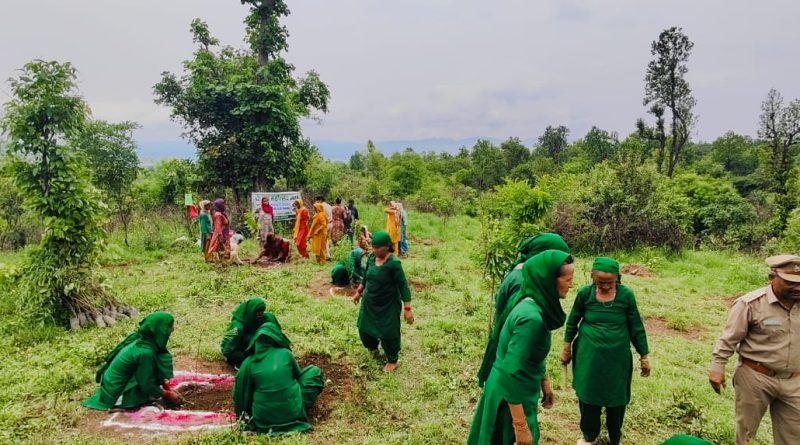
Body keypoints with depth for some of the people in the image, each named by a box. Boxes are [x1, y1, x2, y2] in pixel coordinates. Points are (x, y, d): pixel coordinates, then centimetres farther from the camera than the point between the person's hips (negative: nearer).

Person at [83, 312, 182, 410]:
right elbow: (147, 385, -20)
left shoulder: (140, 339, -6)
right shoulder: (145, 352, -30)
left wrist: (164, 381, 1)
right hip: (117, 396, -8)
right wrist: (167, 394, -7)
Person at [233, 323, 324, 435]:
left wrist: (243, 415, 21)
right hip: (294, 413, -1)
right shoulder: (286, 354, -5)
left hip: (264, 419, 1)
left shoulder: (248, 363, -4)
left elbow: (240, 394, 3)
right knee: (315, 372, 14)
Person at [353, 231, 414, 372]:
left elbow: (403, 285, -20)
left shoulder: (394, 263, -24)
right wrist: (359, 292, 22)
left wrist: (407, 308, -22)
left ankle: (392, 360, 30)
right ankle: (373, 347, 49)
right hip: (369, 303, 6)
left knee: (388, 333, 7)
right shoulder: (371, 258, -5)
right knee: (364, 328, 18)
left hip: (388, 305, -6)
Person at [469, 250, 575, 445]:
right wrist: (521, 426, -26)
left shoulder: (533, 305, -1)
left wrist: (544, 381, 24)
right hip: (511, 397, -9)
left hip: (519, 390, 9)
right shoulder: (531, 318, -29)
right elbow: (510, 374, -30)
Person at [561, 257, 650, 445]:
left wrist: (644, 356, 4)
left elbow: (636, 327, -1)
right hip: (588, 356, 0)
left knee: (616, 399, 12)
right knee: (588, 396, 12)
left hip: (617, 357, 0)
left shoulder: (626, 295, -11)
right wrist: (567, 347, 9)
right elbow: (572, 321, 4)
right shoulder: (585, 293, -11)